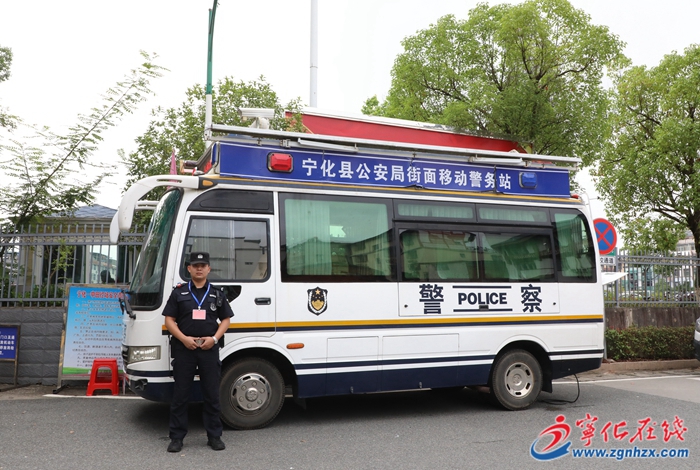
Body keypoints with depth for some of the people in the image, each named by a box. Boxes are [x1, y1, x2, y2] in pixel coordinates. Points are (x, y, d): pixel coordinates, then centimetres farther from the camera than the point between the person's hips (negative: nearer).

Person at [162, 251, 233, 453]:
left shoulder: (217, 294, 8)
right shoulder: (179, 292, 4)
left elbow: (226, 319, 8)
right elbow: (169, 319, 2)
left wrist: (214, 338, -8)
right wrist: (184, 338, -12)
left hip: (209, 349, 1)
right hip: (183, 349, -1)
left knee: (212, 394, 6)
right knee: (180, 394, 5)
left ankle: (214, 436, 16)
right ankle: (177, 437, 16)